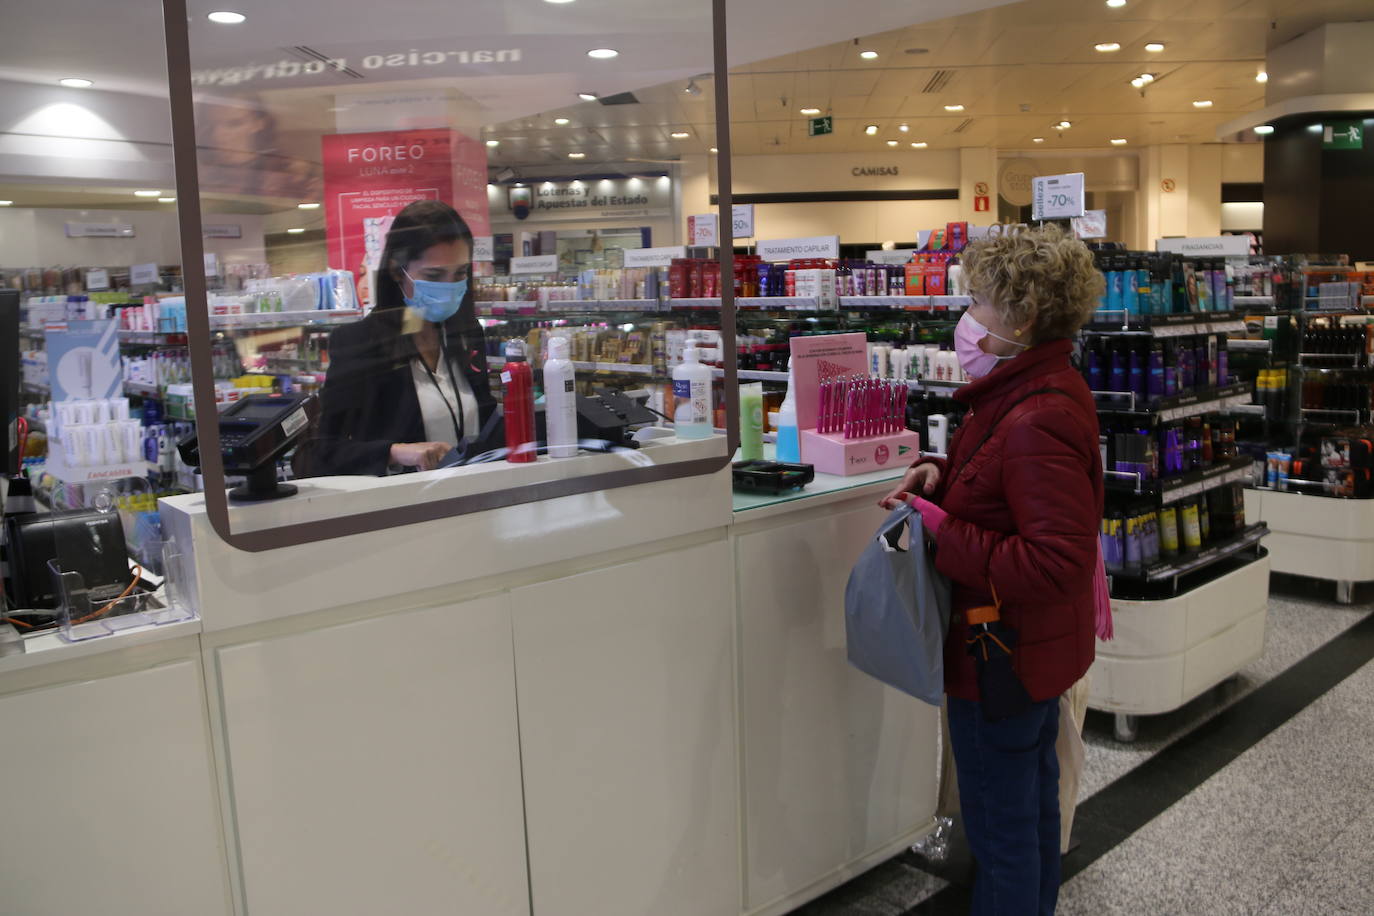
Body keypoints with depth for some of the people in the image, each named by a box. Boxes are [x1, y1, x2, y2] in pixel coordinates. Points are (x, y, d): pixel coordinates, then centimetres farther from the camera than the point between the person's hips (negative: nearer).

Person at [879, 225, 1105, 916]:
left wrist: (940, 534, -28)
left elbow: (1058, 562, -32)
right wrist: (944, 473, -1)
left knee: (999, 826, 7)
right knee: (1034, 794, 27)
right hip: (1036, 646, 11)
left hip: (1004, 651, -11)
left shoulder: (1035, 422, -29)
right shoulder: (1042, 390, 5)